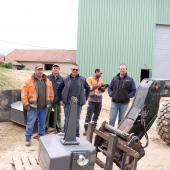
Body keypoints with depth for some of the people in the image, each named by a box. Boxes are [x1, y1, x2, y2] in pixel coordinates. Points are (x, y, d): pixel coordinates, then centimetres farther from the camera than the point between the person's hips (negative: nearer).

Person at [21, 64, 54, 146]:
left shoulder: (47, 81, 8)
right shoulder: (29, 81, -5)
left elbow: (51, 93, 17)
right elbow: (24, 93, -6)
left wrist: (50, 101, 15)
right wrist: (26, 104, -8)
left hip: (44, 107, 4)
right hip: (33, 107, -4)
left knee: (42, 123, 16)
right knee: (30, 123, 2)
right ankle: (28, 139, 14)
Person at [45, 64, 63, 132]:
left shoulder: (61, 79, 1)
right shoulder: (48, 78, -1)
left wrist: (61, 99, -3)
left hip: (57, 100, 1)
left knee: (58, 114, 12)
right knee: (47, 114, 4)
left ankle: (58, 127, 26)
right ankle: (45, 127, 17)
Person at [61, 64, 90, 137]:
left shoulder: (82, 79, 3)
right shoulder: (66, 79, 0)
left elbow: (88, 88, 14)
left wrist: (85, 99, 10)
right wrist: (61, 99, 3)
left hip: (78, 104, 0)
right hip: (67, 103, 0)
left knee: (76, 120, 8)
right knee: (67, 120, 8)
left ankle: (77, 136, 19)